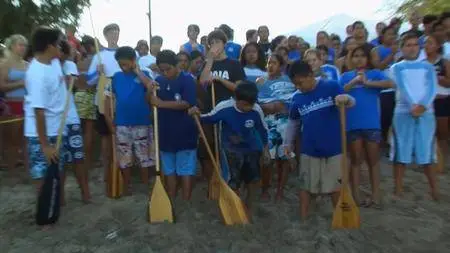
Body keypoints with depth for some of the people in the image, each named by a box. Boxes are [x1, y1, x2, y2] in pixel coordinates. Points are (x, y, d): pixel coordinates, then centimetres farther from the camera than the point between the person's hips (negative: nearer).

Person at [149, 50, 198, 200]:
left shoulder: (187, 79, -9)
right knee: (169, 170, 15)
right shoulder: (159, 80, 7)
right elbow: (150, 104, 8)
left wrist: (161, 103, -22)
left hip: (184, 133, -5)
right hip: (165, 133, 5)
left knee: (186, 170, 3)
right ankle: (171, 202, 29)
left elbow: (187, 104, -20)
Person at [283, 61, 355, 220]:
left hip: (333, 147, -2)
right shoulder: (297, 98, 0)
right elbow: (293, 122, 10)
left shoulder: (331, 87, -10)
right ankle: (303, 219, 26)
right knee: (306, 184, 11)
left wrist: (346, 99, -29)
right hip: (309, 149, 2)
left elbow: (351, 102, -5)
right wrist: (288, 143, 8)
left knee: (335, 184, 14)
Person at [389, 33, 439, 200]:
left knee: (426, 152, 5)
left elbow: (432, 88, -1)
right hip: (403, 113, -2)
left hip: (426, 113, 2)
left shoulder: (428, 67, 14)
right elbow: (402, 88, -7)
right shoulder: (396, 68, 8)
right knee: (401, 152, 0)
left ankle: (434, 189, 17)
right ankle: (398, 189, 8)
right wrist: (413, 106, -23)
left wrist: (423, 105, -20)